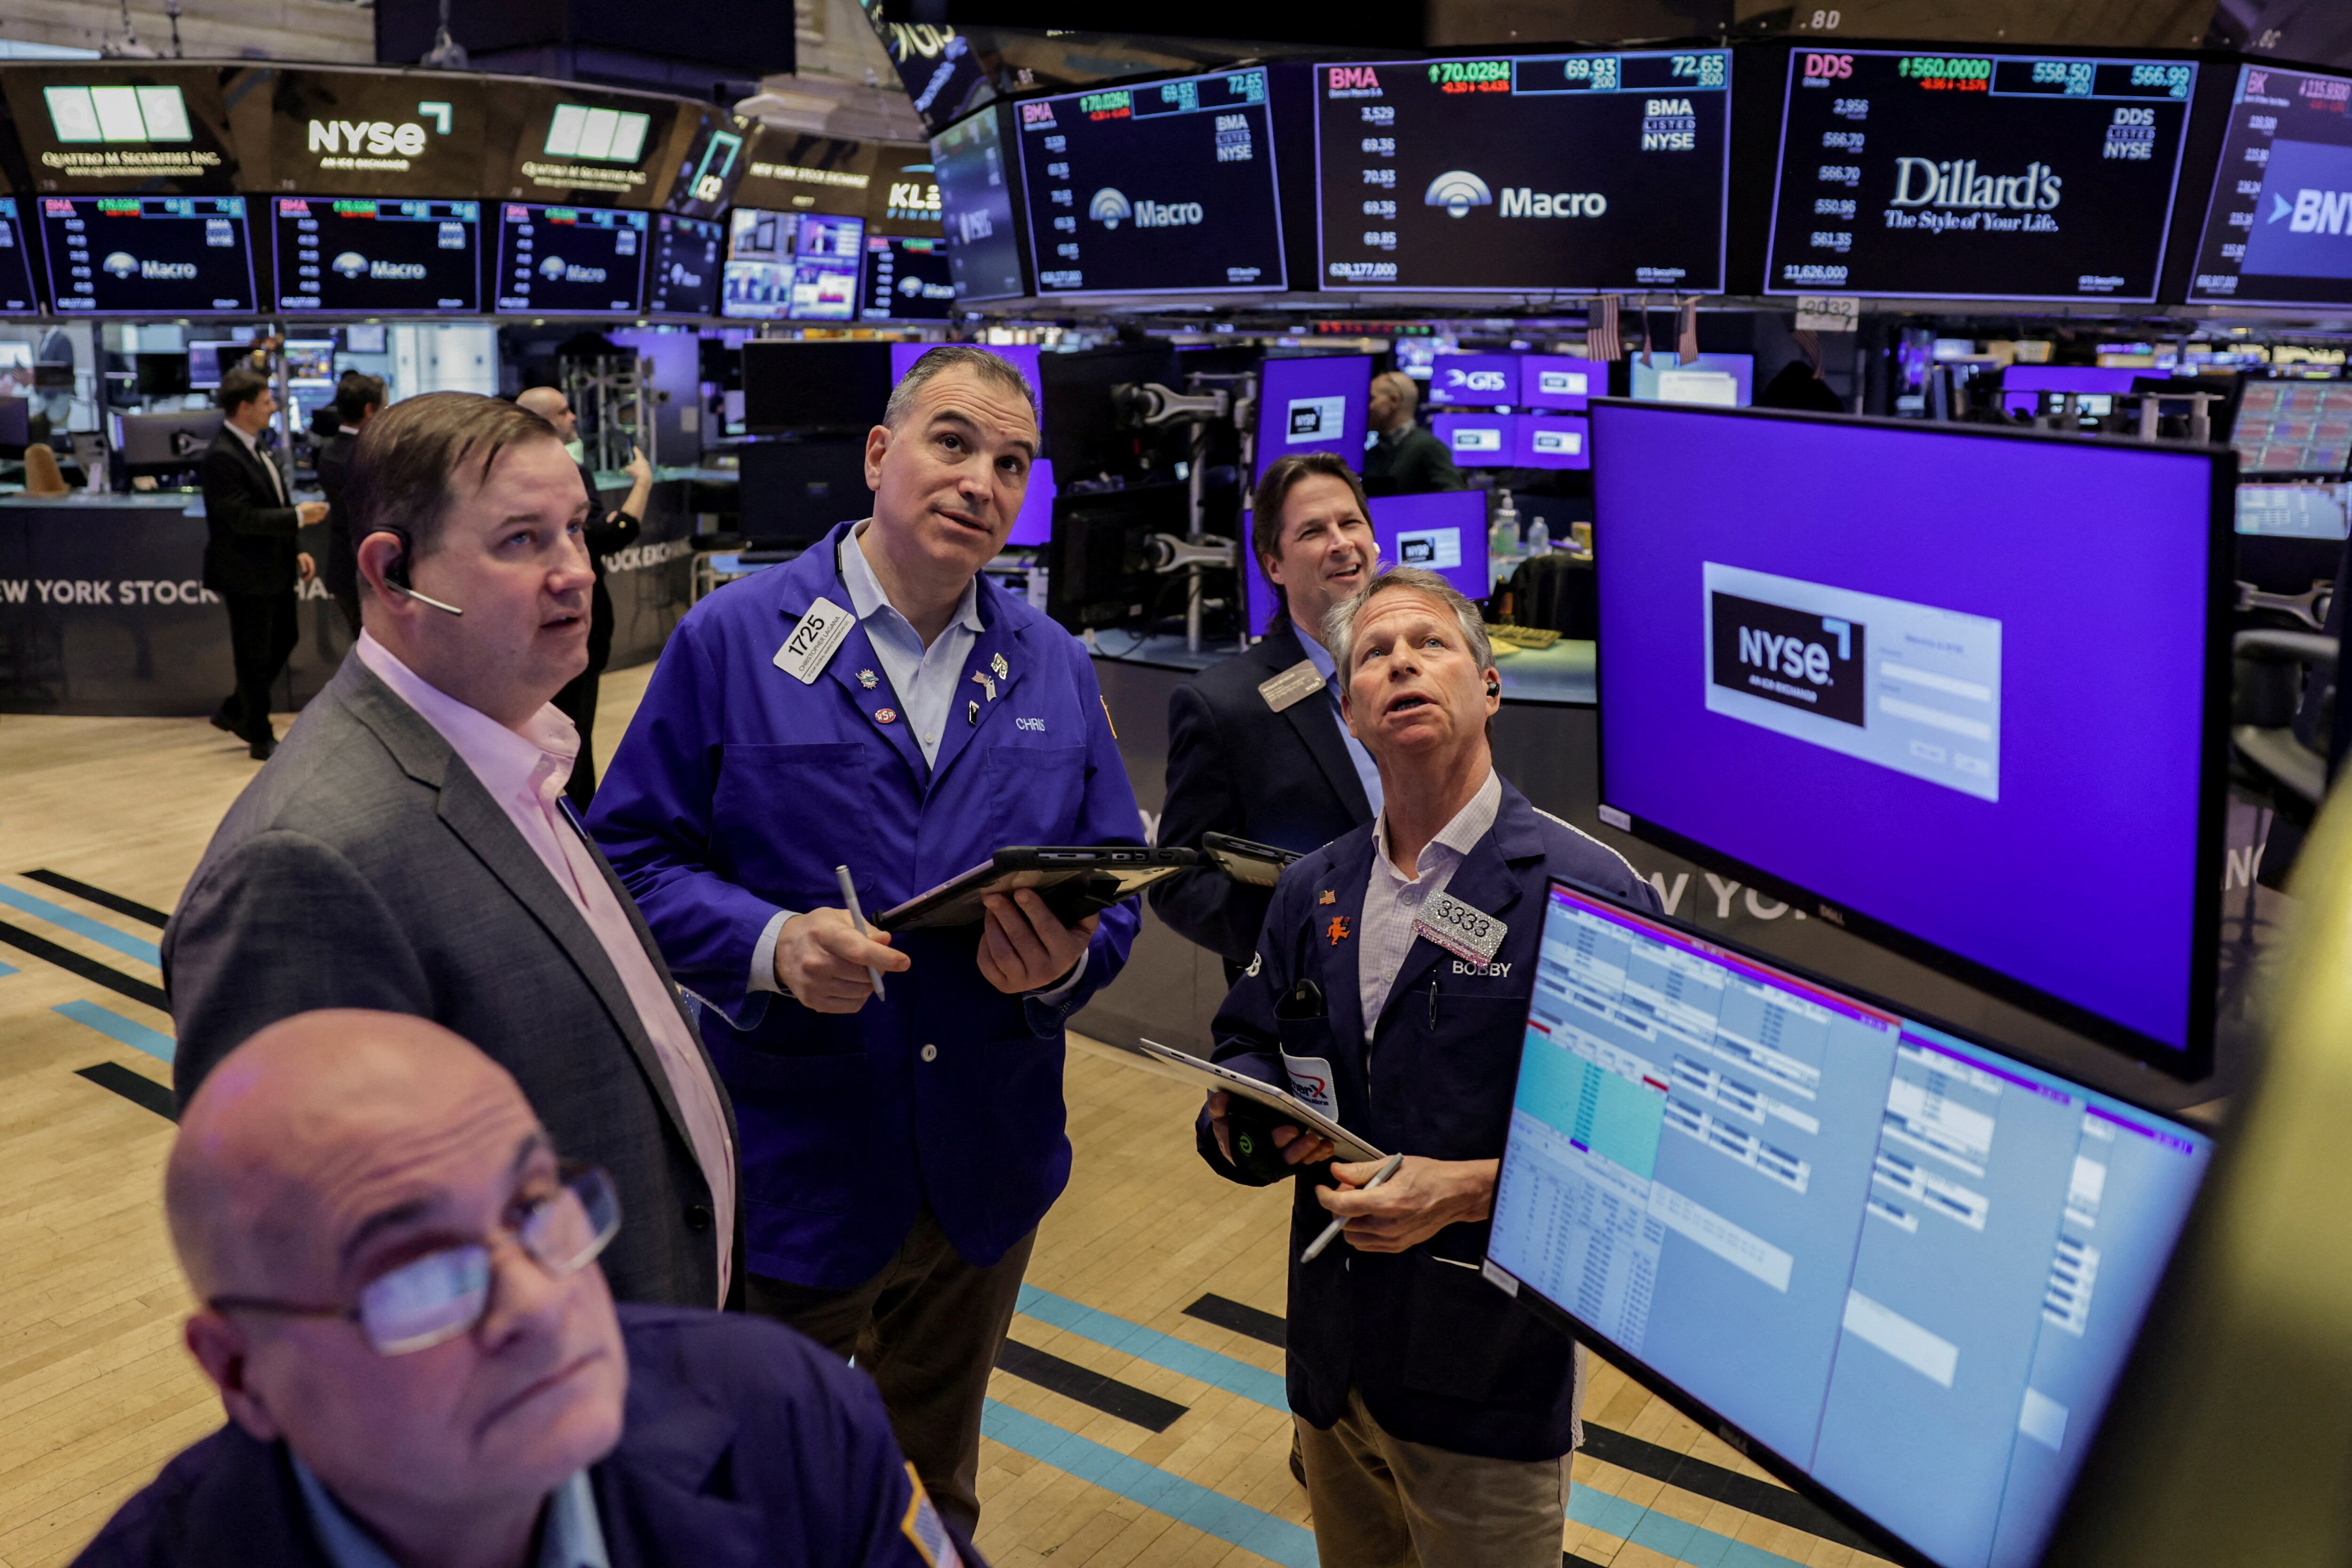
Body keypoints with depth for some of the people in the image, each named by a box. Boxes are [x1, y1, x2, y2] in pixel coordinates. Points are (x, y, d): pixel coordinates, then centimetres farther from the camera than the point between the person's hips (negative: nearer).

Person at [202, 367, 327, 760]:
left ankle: (234, 712, 33)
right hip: (246, 576, -9)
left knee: (285, 640, 19)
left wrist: (296, 550, 11)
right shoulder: (221, 458, -20)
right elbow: (243, 518, -26)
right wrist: (299, 516, -20)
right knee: (255, 657, 3)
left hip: (274, 570, 9)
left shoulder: (253, 446, 10)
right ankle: (260, 739, 17)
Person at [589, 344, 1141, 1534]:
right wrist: (771, 946, -26)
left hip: (986, 1170, 4)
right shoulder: (732, 638, -8)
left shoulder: (1055, 669, 4)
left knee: (937, 1484, 28)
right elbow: (634, 858, -9)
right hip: (791, 1169, -3)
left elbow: (1116, 883, 4)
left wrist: (1066, 960, -18)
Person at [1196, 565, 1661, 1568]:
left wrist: (1471, 1189, -25)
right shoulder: (1310, 893, 6)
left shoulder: (1587, 891, -15)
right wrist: (1239, 1116, -8)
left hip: (1490, 1387, -5)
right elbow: (1250, 1045, 14)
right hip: (1331, 1363, 5)